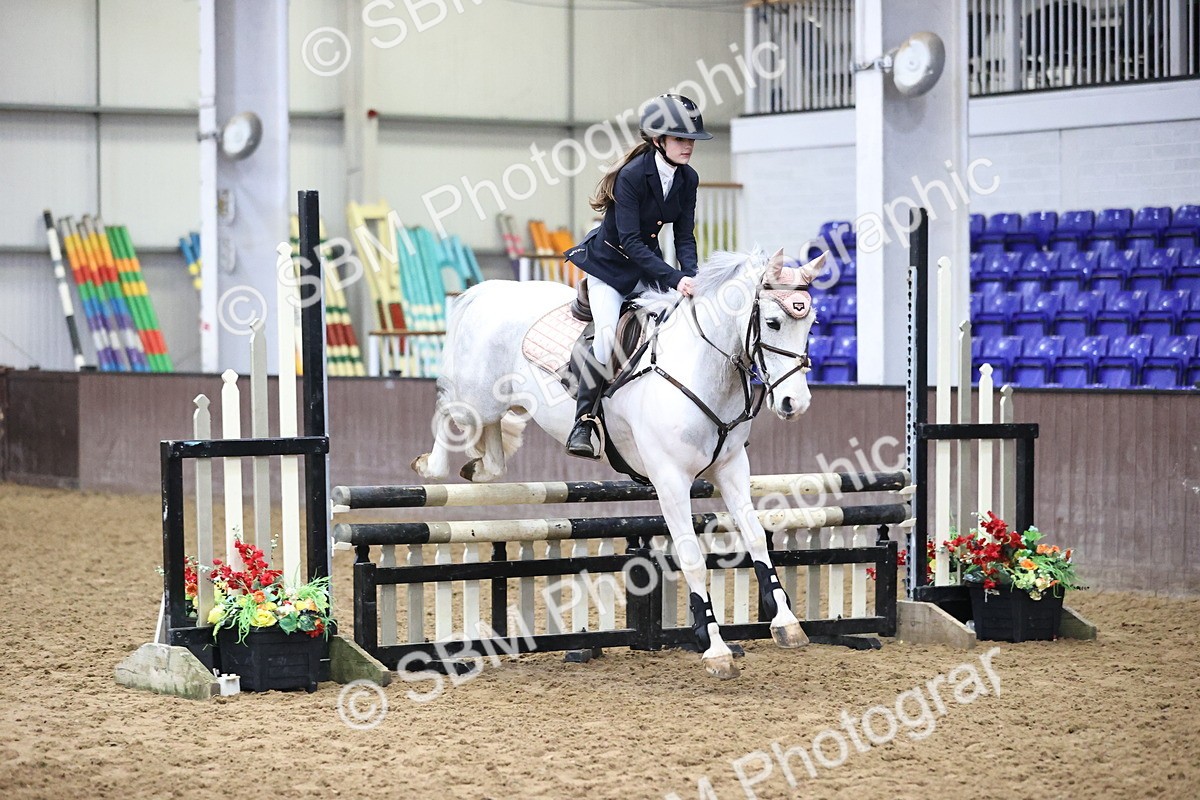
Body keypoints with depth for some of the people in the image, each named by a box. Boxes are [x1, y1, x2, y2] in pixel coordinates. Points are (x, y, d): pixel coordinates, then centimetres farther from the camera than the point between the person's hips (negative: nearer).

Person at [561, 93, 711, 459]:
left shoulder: (688, 179, -5)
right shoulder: (631, 176, -26)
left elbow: (684, 237, -3)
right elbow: (630, 241, -30)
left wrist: (690, 276, -23)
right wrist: (674, 279, -37)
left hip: (648, 264, 6)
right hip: (609, 265, -6)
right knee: (607, 333, -27)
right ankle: (584, 421, -18)